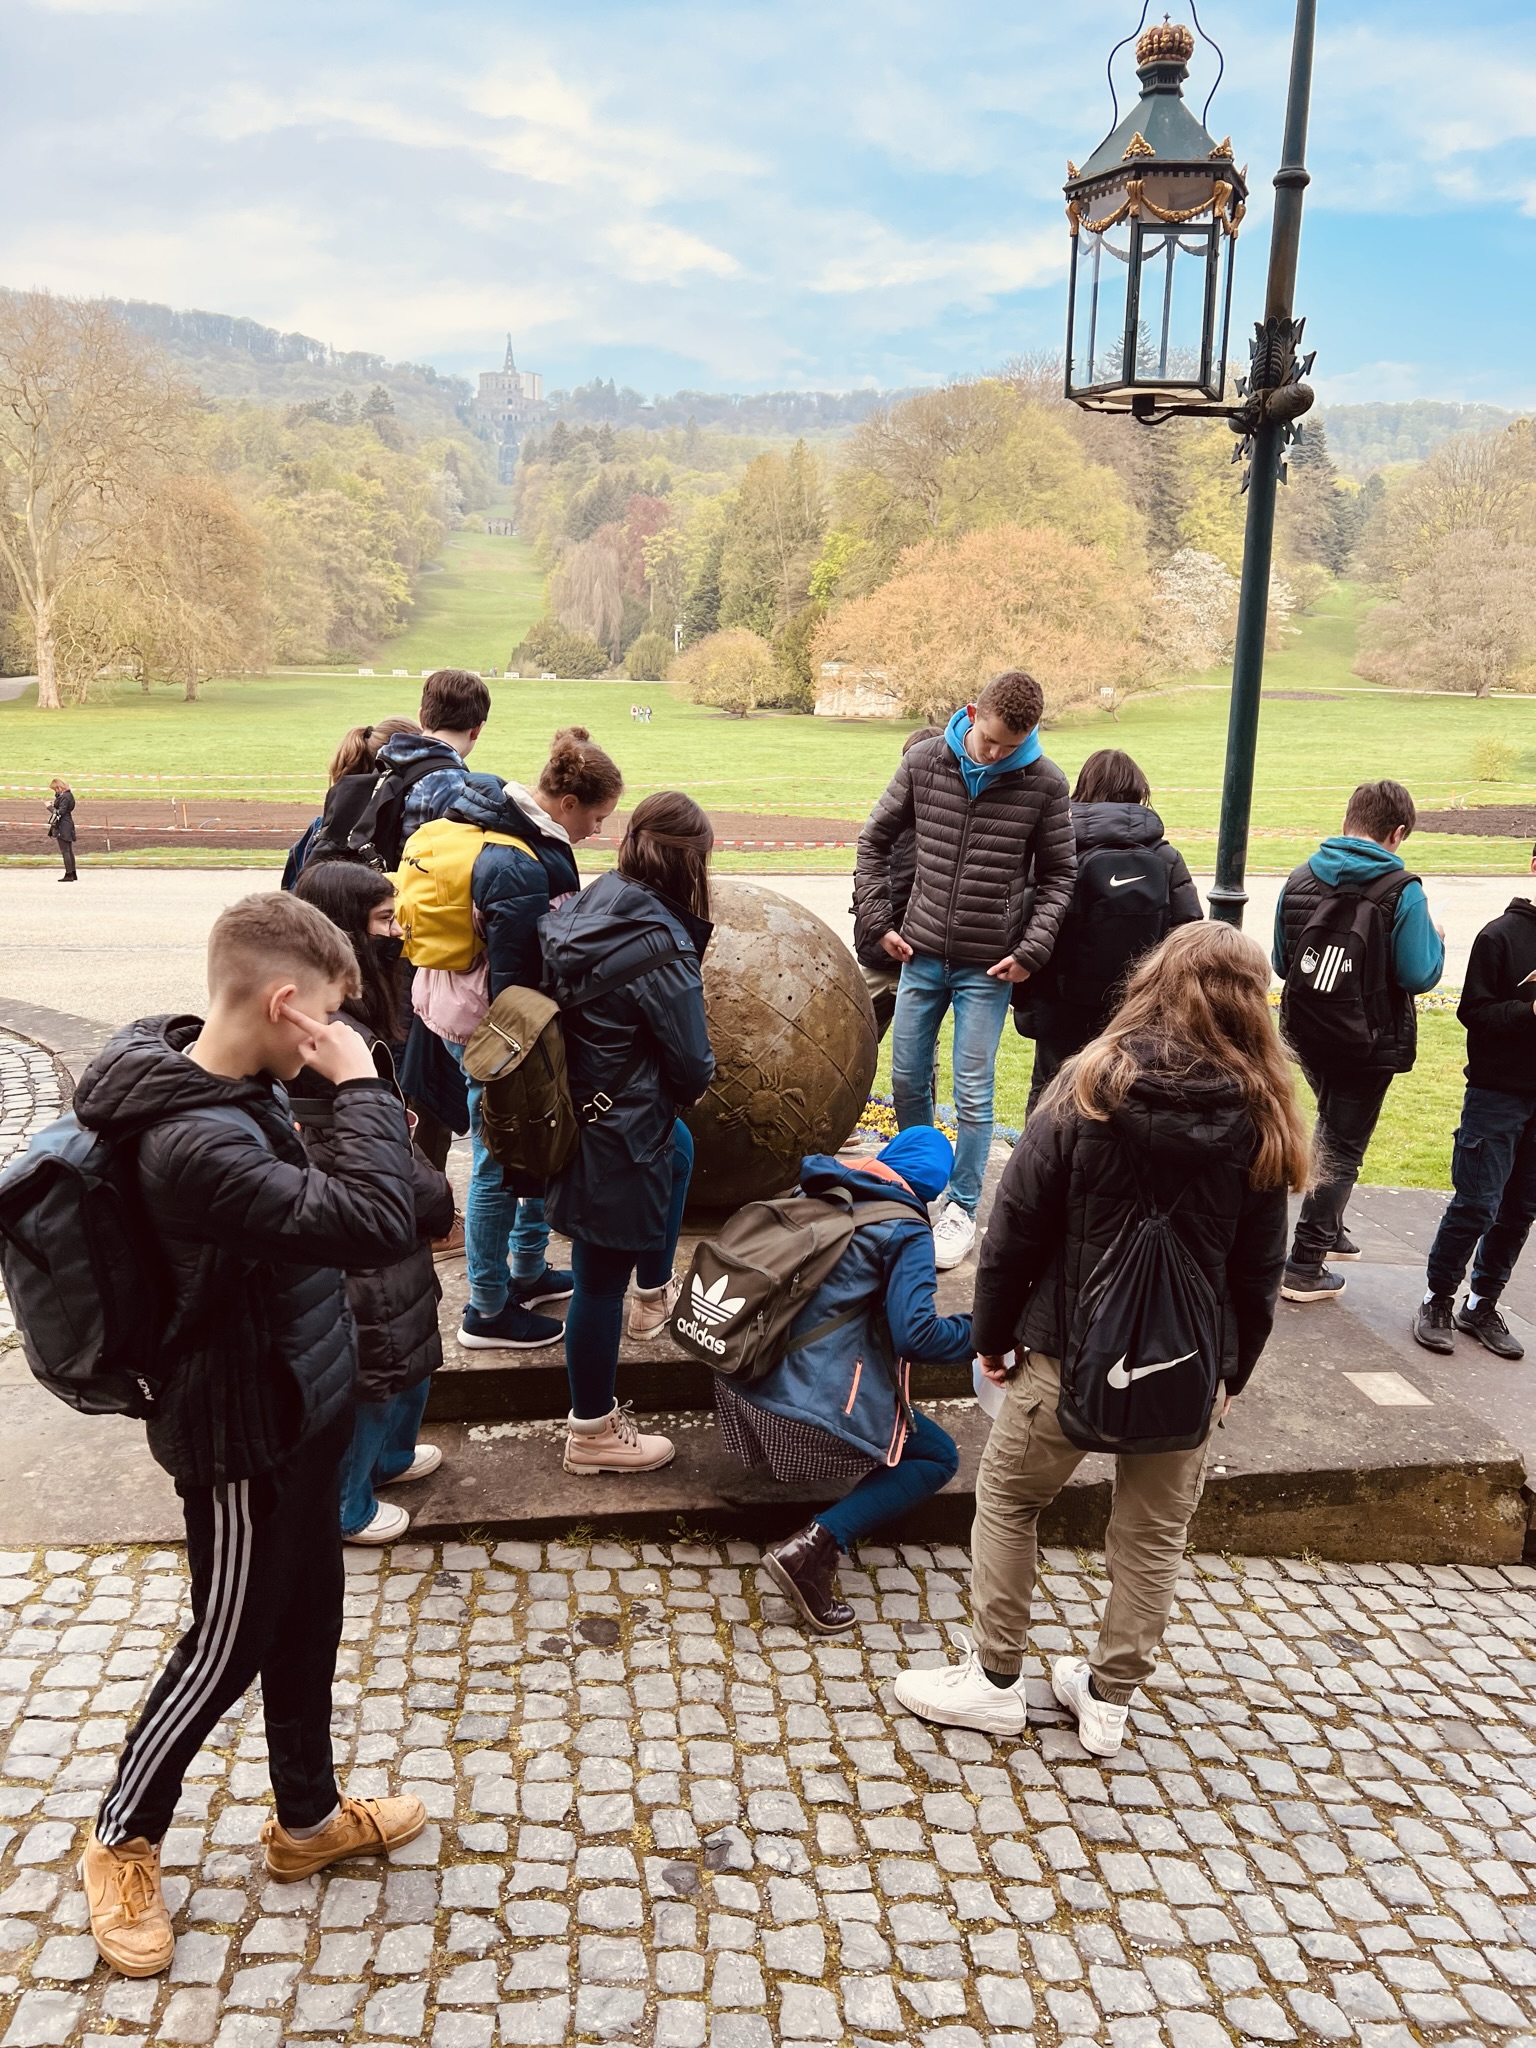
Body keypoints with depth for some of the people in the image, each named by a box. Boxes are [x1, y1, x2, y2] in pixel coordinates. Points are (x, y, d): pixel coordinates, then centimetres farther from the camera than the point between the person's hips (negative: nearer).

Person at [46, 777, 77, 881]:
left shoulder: (65, 797, -17)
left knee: (65, 850, -7)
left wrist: (50, 807, -9)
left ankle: (69, 874, -6)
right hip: (67, 826, 10)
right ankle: (73, 873, 20)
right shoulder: (68, 795, 13)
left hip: (63, 827, -10)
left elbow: (60, 812, -19)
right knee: (69, 850, 14)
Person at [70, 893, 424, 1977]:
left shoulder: (242, 1089, -4)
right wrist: (362, 1085, -30)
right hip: (245, 1441, -9)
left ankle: (310, 1819, 44)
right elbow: (377, 1225, -39)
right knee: (225, 1650, 12)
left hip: (300, 1410, 9)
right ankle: (122, 1845, 38)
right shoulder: (197, 1145, -34)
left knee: (308, 1623, 23)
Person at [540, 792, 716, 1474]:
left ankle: (655, 1295, 54)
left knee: (679, 1151, 36)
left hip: (574, 1104, 9)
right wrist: (688, 1086, 7)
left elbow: (562, 1006, 7)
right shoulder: (662, 947, -25)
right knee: (601, 1278, 7)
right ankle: (593, 1432, 26)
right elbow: (694, 1066, -19)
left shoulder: (586, 909, -3)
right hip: (620, 1135, -9)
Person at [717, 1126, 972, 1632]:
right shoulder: (906, 1231, -7)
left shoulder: (820, 1196, 12)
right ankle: (815, 1546, -10)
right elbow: (915, 1334, -16)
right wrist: (980, 1330, 0)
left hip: (743, 1382, 8)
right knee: (938, 1457, 9)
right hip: (815, 1405, -8)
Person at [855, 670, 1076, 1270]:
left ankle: (961, 1208, 18)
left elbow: (1057, 876, 1)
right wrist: (880, 922, 2)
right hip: (921, 954, 3)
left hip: (989, 967, -2)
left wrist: (1030, 951, -7)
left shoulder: (1044, 783, -8)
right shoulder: (924, 762, -4)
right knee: (907, 1078, 12)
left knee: (973, 1094, 2)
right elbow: (875, 841, 7)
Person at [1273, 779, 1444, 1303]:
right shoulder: (1401, 890, -17)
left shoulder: (1300, 878, -2)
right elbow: (1419, 975, -15)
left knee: (1332, 1123, 28)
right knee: (1341, 1148, 7)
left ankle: (1327, 1229, 37)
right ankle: (1304, 1268, 12)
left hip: (1306, 1032, 5)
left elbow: (1282, 963, 6)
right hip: (1368, 1043, -5)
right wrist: (1436, 940, 4)